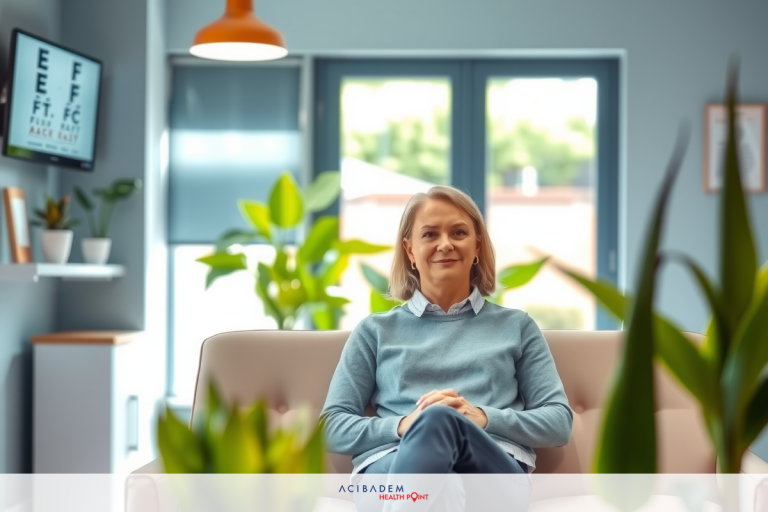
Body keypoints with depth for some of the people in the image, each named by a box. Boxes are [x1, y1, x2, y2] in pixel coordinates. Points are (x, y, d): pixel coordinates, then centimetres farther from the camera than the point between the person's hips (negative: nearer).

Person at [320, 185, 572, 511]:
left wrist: (483, 418, -6)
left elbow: (560, 422, 14)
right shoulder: (376, 330, 25)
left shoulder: (515, 326, 25)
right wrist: (403, 426, -7)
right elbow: (333, 426, 15)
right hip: (391, 468, 0)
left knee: (439, 420, -39)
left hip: (494, 468, 0)